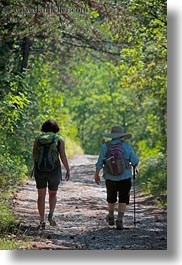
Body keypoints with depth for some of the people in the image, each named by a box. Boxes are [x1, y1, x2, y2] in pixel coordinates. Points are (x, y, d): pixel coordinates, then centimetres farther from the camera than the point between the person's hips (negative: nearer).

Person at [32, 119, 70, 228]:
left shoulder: (38, 138, 4)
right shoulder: (59, 139, 0)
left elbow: (34, 155, 2)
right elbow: (63, 156, -6)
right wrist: (68, 170, 1)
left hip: (40, 169, 1)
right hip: (54, 170, -1)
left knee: (41, 195, 11)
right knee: (53, 194, 17)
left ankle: (42, 220, 6)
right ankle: (51, 215, -6)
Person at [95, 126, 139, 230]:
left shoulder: (105, 146, -4)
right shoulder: (126, 145, -7)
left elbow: (100, 162, -2)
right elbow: (135, 161, -2)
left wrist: (97, 174, 10)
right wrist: (135, 167, 19)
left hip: (110, 177, 2)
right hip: (125, 177, -2)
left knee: (111, 198, 21)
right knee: (123, 199, 5)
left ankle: (111, 217, 37)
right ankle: (120, 220, -6)